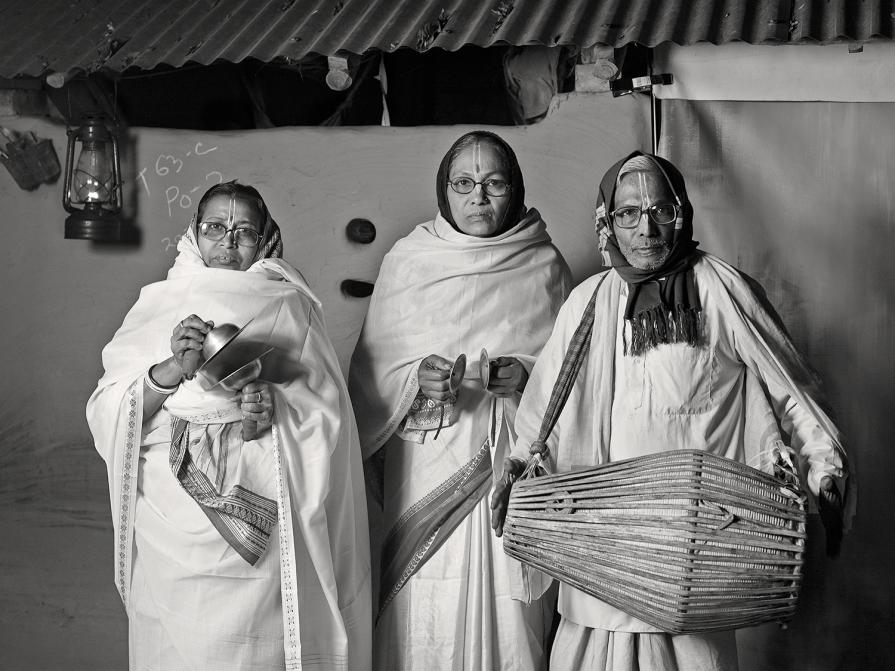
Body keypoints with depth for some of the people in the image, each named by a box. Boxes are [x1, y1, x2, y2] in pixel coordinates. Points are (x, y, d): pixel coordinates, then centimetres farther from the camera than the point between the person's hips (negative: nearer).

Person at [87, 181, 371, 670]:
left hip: (261, 515, -1)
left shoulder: (288, 305, 7)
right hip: (171, 522, 1)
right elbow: (107, 415, 0)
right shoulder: (158, 303, 9)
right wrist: (171, 371, -17)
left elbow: (327, 408, 2)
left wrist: (276, 401, -17)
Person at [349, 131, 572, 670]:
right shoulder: (408, 260, 6)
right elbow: (372, 368, 5)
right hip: (429, 462, 0)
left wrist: (527, 375, -10)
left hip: (514, 463, 0)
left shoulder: (544, 264, 7)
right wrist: (417, 379, -15)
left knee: (509, 604, -2)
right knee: (427, 612, -3)